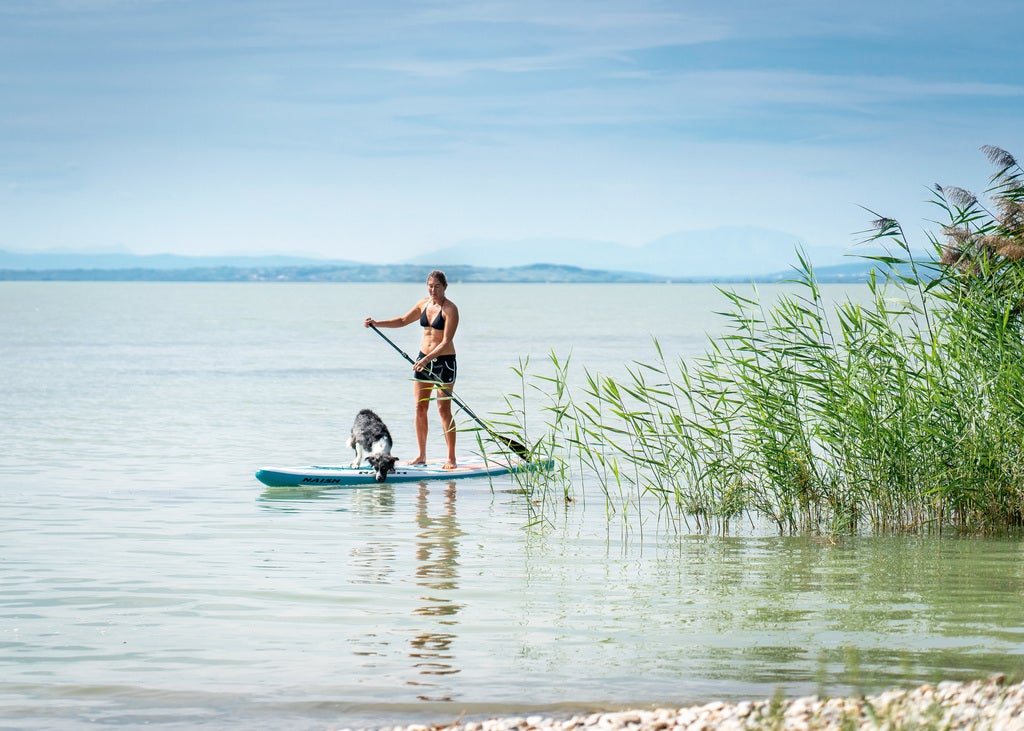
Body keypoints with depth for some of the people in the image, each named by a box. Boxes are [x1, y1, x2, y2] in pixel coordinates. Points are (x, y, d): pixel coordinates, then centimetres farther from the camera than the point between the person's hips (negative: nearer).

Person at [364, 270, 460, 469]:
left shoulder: (450, 309, -14)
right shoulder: (424, 304, 7)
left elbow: (446, 341, -20)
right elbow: (403, 320, 22)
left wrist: (428, 359, -30)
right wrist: (376, 323, 14)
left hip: (444, 362, -7)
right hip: (423, 359, 7)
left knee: (444, 410, -5)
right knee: (420, 408, 5)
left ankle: (451, 459, 1)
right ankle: (421, 456, 12)